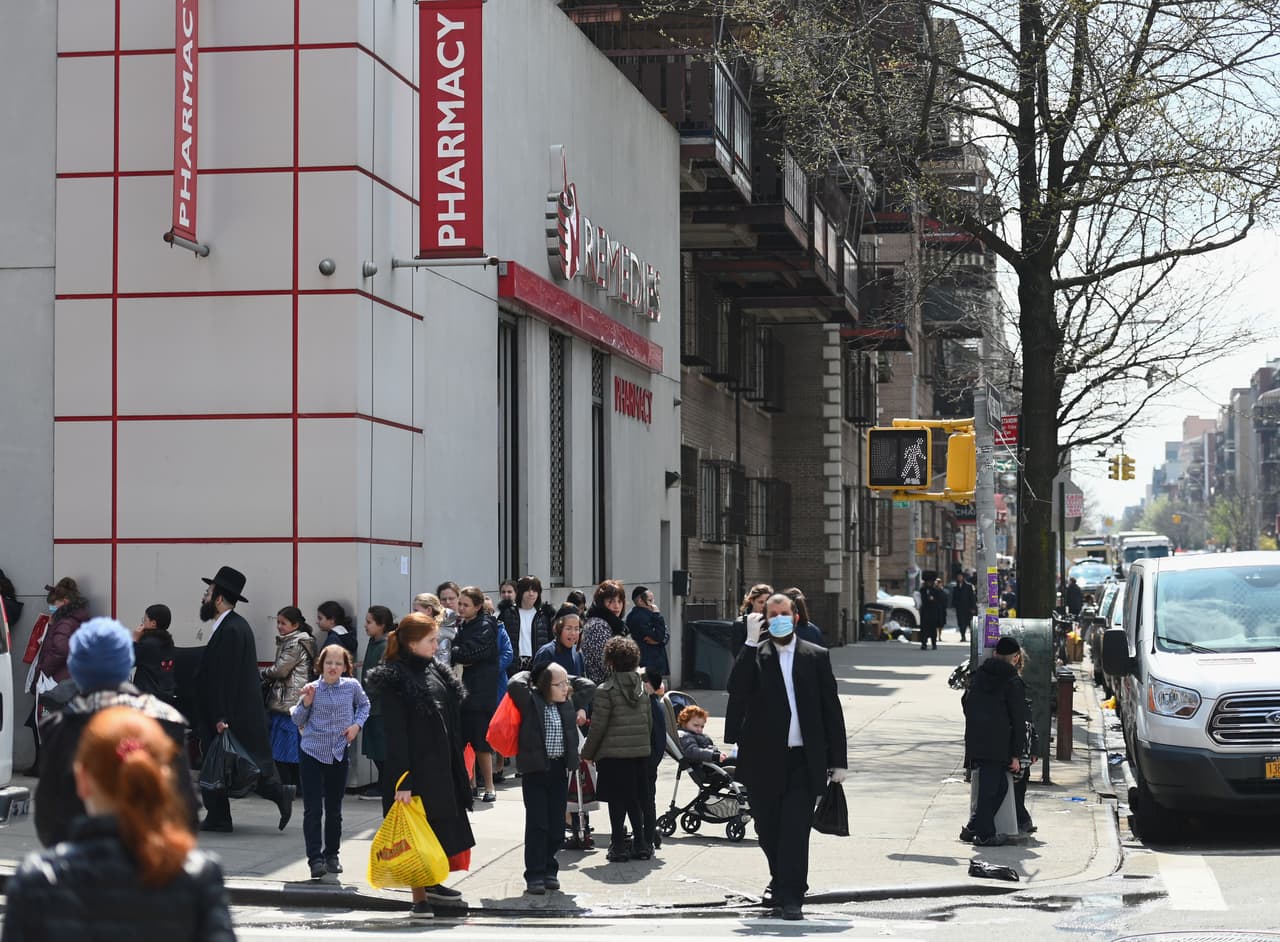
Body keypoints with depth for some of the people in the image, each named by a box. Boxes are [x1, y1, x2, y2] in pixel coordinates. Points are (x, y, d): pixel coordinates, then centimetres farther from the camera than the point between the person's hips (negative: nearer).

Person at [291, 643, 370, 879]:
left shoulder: (352, 686, -2)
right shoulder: (312, 689, -6)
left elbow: (364, 705, 18)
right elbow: (298, 721, 2)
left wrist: (357, 724, 3)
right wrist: (306, 703, -15)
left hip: (339, 753, 2)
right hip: (313, 752, -2)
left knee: (334, 809, 12)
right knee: (312, 809, -7)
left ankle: (332, 855, 24)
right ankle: (315, 859, -7)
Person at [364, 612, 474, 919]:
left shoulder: (435, 671, 10)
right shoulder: (394, 679, -14)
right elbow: (395, 734, -18)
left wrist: (457, 764, 17)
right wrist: (402, 781, -21)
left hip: (441, 764, 8)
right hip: (415, 768, -8)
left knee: (442, 824, 16)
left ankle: (432, 883, 33)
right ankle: (420, 899, 6)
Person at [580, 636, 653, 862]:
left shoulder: (606, 690, -12)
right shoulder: (641, 687, 7)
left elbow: (598, 726, -10)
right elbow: (649, 721, 12)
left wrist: (588, 752, 1)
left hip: (613, 754, -5)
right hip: (640, 752, 5)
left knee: (617, 802, 1)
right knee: (636, 801, 13)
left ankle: (618, 846, 3)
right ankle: (640, 844, 15)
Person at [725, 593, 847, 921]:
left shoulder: (816, 656, 6)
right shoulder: (754, 656, 3)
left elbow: (831, 709, 7)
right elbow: (736, 690, -16)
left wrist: (837, 759, 3)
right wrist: (751, 643, -18)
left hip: (803, 761, -1)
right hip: (764, 761, 1)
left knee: (795, 830, -9)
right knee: (768, 829, 12)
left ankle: (791, 897, -5)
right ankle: (780, 880, 35)